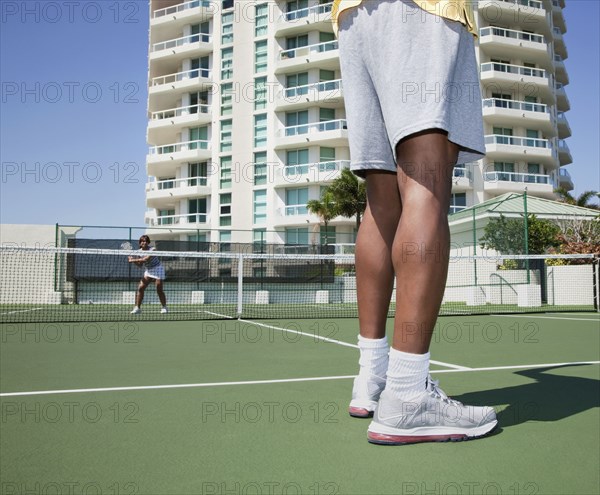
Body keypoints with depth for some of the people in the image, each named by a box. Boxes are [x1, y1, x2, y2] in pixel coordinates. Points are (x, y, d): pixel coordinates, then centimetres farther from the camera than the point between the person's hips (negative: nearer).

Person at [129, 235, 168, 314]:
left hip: (157, 269, -6)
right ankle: (137, 308, -1)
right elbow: (140, 265, 6)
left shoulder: (152, 250, -21)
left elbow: (145, 259, -34)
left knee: (159, 290, -6)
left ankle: (164, 307, 10)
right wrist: (134, 260, -12)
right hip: (148, 271, 6)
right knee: (140, 288, -6)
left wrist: (133, 260, -31)